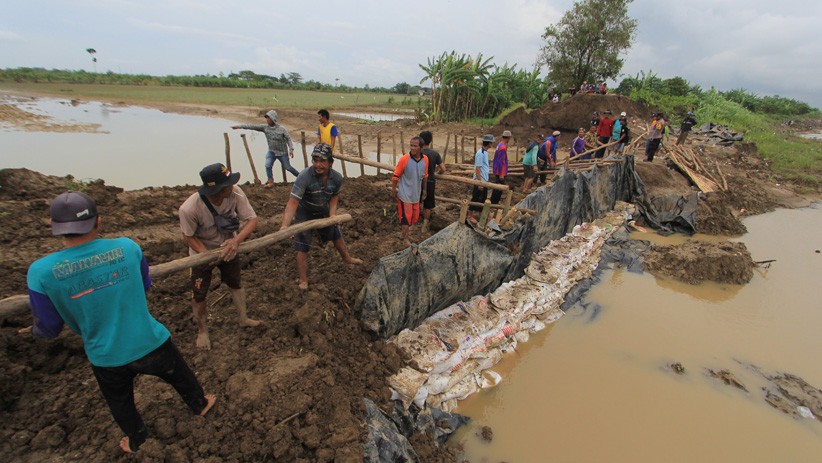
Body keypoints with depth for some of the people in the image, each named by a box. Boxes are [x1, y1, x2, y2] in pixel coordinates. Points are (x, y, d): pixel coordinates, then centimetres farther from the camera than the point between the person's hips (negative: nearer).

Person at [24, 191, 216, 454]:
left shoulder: (40, 272, -18)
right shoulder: (127, 247, -16)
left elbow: (49, 329, -5)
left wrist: (34, 330, 17)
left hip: (106, 358, 1)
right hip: (151, 344, 0)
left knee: (120, 402, 30)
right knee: (180, 376, 29)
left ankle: (136, 441, 56)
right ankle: (199, 404, 54)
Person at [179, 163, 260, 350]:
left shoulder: (235, 193, -32)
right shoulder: (189, 208, -35)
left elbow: (252, 220, -25)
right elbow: (188, 236, -18)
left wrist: (236, 240, -41)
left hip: (228, 248, 3)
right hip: (201, 252, -3)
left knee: (236, 284, 19)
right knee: (199, 294, 6)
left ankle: (244, 319, 44)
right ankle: (202, 330, 35)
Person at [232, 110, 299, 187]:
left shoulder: (281, 129, -15)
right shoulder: (265, 127, -7)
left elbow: (288, 139, -11)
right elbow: (253, 126, -10)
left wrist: (291, 149, -21)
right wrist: (239, 126, -14)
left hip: (282, 152, -3)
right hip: (271, 151, 3)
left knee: (287, 167, 5)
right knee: (268, 165, -13)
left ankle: (299, 175, 31)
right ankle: (270, 181, 2)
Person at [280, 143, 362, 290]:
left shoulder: (337, 178, -19)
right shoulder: (304, 176, -35)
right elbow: (293, 201, -41)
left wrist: (332, 213, -15)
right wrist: (285, 225, -53)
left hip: (323, 211, 5)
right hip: (304, 214, -5)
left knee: (337, 234, 22)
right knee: (302, 248, -3)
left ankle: (346, 258, 50)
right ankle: (303, 280, 13)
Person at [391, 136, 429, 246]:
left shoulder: (425, 159, -5)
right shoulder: (404, 159, -19)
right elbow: (396, 176, -11)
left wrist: (424, 189, 17)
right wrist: (393, 191, -7)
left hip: (416, 193, 5)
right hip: (405, 194, -5)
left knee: (414, 215, 17)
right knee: (406, 215, 2)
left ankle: (403, 230, 42)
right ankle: (405, 238, 23)